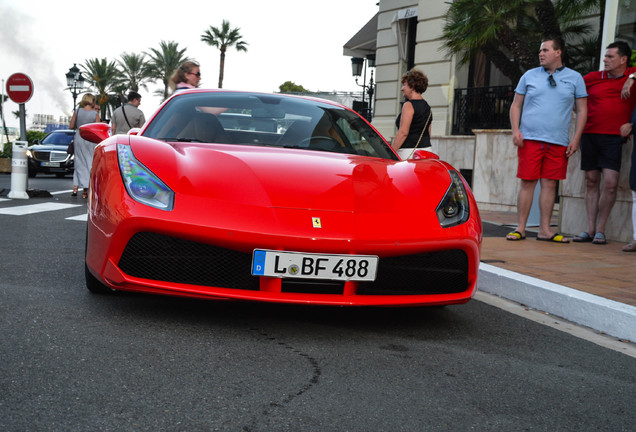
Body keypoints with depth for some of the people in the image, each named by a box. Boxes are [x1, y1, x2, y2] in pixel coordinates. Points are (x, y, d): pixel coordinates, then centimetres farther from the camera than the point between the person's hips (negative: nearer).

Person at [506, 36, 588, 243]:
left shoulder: (574, 78, 9)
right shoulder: (529, 76, 10)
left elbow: (582, 110, 9)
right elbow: (516, 106, 12)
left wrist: (576, 139, -1)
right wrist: (515, 130, -3)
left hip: (558, 142, 1)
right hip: (530, 138, 0)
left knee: (550, 184, 2)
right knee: (528, 182, -3)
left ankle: (545, 229, 8)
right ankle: (520, 228, 2)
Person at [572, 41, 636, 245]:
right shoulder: (593, 77, 7)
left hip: (613, 137, -2)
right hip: (590, 134, 2)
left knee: (610, 183, -11)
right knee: (591, 182, 5)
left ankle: (600, 230, -1)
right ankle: (590, 229, 10)